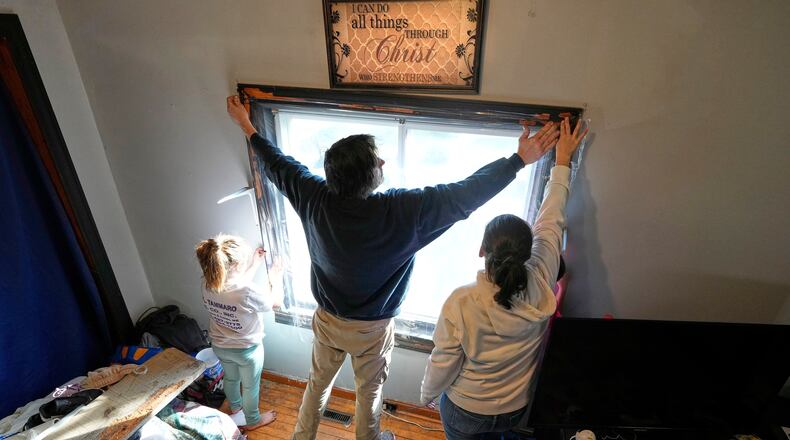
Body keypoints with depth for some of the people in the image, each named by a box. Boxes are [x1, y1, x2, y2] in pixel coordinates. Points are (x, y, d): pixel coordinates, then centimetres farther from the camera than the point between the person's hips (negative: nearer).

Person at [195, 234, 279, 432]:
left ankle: (234, 406, 61)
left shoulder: (208, 284, -19)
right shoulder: (248, 292, -38)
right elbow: (275, 302, -16)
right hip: (247, 349, -6)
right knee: (250, 386, 22)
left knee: (230, 377, 33)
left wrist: (255, 262, 3)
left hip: (219, 346, 6)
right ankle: (252, 420, 46)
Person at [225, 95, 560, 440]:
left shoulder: (314, 199, -24)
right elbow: (468, 193, -25)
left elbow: (277, 164, -6)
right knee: (369, 392, 25)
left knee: (318, 383, 29)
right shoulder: (405, 212, -34)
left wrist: (246, 125, 12)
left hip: (327, 320, 3)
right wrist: (521, 159, -13)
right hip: (372, 330, -3)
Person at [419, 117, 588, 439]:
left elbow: (443, 364, -23)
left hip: (464, 410, -3)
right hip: (515, 410, 3)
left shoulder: (461, 303, -37)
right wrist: (562, 160, -3)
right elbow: (551, 219, -15)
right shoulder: (542, 285, -28)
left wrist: (426, 394, 0)